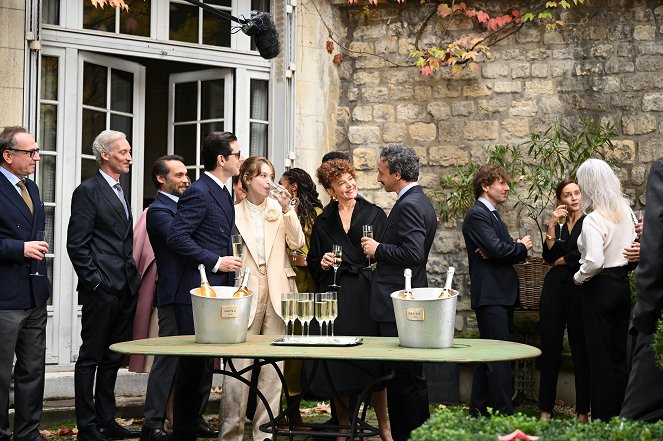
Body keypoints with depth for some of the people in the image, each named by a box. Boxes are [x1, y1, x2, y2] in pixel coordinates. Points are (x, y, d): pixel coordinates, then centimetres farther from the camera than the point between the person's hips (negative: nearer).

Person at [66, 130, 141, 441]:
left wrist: (132, 278, 14)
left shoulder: (119, 192, 18)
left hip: (125, 289, 8)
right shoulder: (88, 191, -7)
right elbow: (77, 245, -12)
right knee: (91, 357, -1)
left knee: (113, 358, 12)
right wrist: (95, 281, -16)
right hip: (102, 288, -8)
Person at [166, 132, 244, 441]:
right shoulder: (198, 193, -13)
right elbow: (176, 237, -20)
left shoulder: (223, 193, 17)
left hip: (218, 291, 9)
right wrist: (215, 262, -17)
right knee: (192, 364, -4)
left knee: (202, 364, 12)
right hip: (197, 291, -9)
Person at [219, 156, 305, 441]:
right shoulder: (234, 213, 4)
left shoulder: (280, 210, 10)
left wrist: (287, 209, -10)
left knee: (273, 365, 3)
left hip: (276, 293, 3)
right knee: (239, 364, -7)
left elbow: (297, 243, 0)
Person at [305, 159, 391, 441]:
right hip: (335, 296, 2)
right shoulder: (323, 221, 12)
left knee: (372, 361, -2)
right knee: (336, 363, 2)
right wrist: (322, 263, -4)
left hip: (366, 293, -2)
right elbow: (313, 262, 16)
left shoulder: (374, 214, 6)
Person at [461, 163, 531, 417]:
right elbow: (497, 249, -21)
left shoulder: (492, 215, 20)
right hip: (490, 294, -10)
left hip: (500, 294, 10)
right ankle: (504, 414, -12)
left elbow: (503, 250, 12)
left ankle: (478, 412, 18)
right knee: (500, 358, -12)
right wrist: (521, 247, -2)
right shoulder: (477, 215, -10)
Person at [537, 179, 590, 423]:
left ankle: (583, 411, 6)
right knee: (550, 349, 3)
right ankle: (545, 409, 8)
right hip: (555, 289, 4)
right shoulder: (558, 226, 16)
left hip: (580, 290, -4)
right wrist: (552, 225, -7)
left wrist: (561, 261, 2)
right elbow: (549, 256, 0)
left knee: (581, 350, 0)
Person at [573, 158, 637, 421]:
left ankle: (603, 418, 4)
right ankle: (621, 415, 18)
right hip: (623, 283, 7)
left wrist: (579, 277, -10)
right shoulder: (626, 211, 3)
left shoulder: (593, 220, -19)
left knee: (600, 355, 0)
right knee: (620, 353, 13)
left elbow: (594, 261, -26)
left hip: (599, 288, -7)